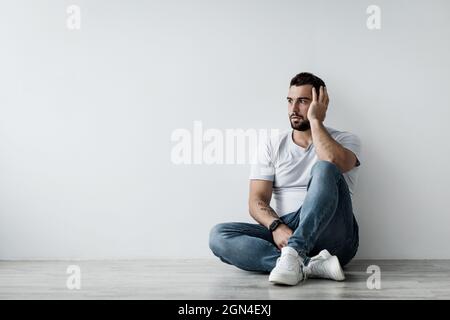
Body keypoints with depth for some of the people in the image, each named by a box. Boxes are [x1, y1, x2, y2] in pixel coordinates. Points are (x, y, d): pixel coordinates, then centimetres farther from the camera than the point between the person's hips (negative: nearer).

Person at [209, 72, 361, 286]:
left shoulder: (346, 140, 7)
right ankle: (311, 265, -33)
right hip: (285, 234, 3)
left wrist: (315, 120, -5)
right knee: (219, 235, -22)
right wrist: (277, 227, -19)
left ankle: (293, 256, -38)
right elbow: (257, 201, 3)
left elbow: (333, 162, -20)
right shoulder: (272, 146, 14)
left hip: (333, 238, -3)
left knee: (324, 169, -28)